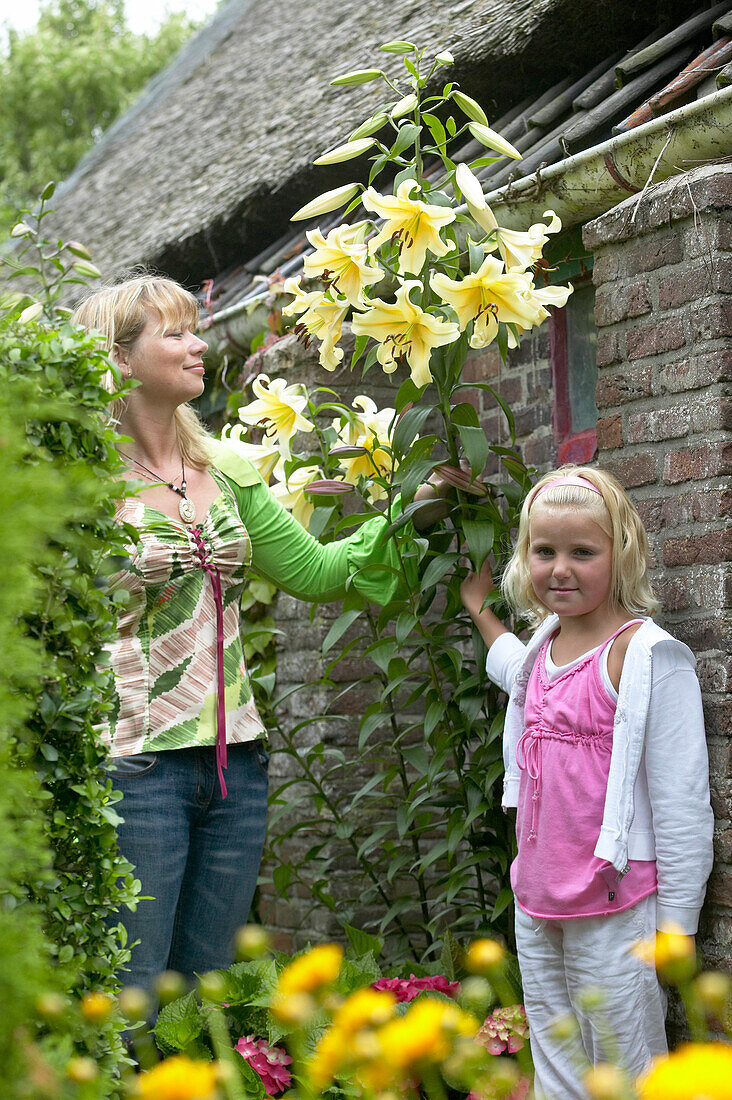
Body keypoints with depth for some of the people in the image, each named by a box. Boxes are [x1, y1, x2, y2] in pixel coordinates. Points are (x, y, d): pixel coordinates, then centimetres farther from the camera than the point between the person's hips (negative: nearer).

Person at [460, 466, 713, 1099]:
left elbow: (682, 804, -14)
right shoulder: (546, 644, 8)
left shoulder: (646, 656, -14)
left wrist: (676, 927, -14)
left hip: (615, 913, -7)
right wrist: (479, 609, 44)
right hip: (537, 905, 7)